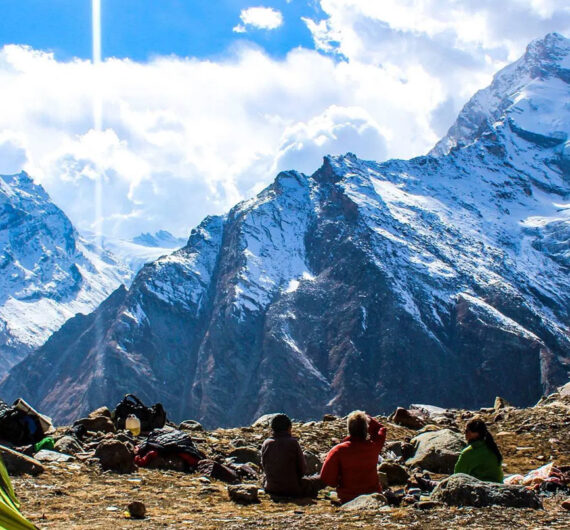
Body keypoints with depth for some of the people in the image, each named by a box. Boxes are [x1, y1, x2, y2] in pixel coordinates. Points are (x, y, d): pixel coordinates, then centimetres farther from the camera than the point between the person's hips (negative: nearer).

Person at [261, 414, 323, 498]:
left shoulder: (266, 444, -2)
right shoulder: (293, 443, -13)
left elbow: (264, 468, 6)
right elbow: (302, 469, -7)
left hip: (270, 489, 6)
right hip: (292, 490, -6)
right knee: (321, 479, 9)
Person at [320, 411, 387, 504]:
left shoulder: (338, 450, -13)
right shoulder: (374, 446, -7)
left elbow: (326, 478, -10)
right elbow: (380, 428, 17)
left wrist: (338, 483, 9)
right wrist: (367, 418, 15)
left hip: (347, 500, -2)